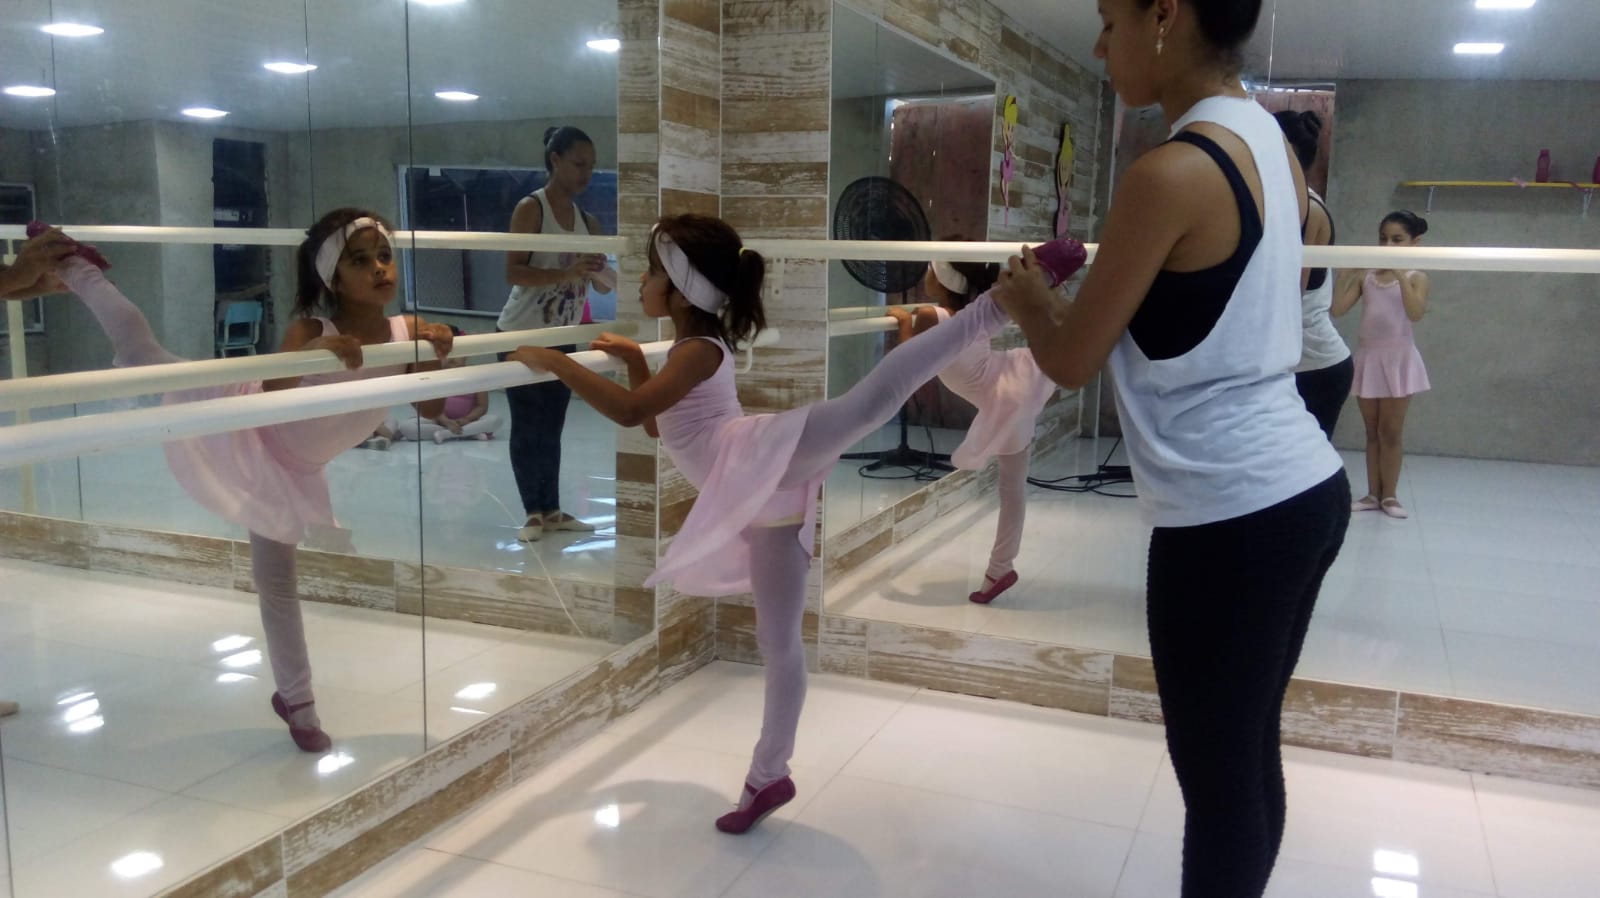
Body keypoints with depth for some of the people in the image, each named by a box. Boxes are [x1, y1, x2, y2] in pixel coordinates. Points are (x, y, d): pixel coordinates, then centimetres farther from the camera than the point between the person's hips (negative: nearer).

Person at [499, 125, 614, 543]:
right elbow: (513, 271, -19)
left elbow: (600, 282, 10)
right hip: (522, 336, -6)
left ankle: (552, 511, 18)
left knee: (552, 430, 11)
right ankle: (534, 513, 9)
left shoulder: (585, 219, 8)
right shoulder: (531, 208, -11)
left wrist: (598, 270, -12)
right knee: (527, 429, 1)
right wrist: (565, 273, -29)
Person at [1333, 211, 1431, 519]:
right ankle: (1373, 494, 16)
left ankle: (1389, 495, 12)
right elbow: (1337, 309, -5)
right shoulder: (1365, 277, 3)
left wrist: (1401, 274, -23)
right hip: (1368, 357, 3)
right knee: (1372, 431, 10)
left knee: (1391, 431, 3)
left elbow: (1416, 314, -21)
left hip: (1398, 358, -3)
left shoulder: (1415, 278, -4)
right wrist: (1344, 275, -11)